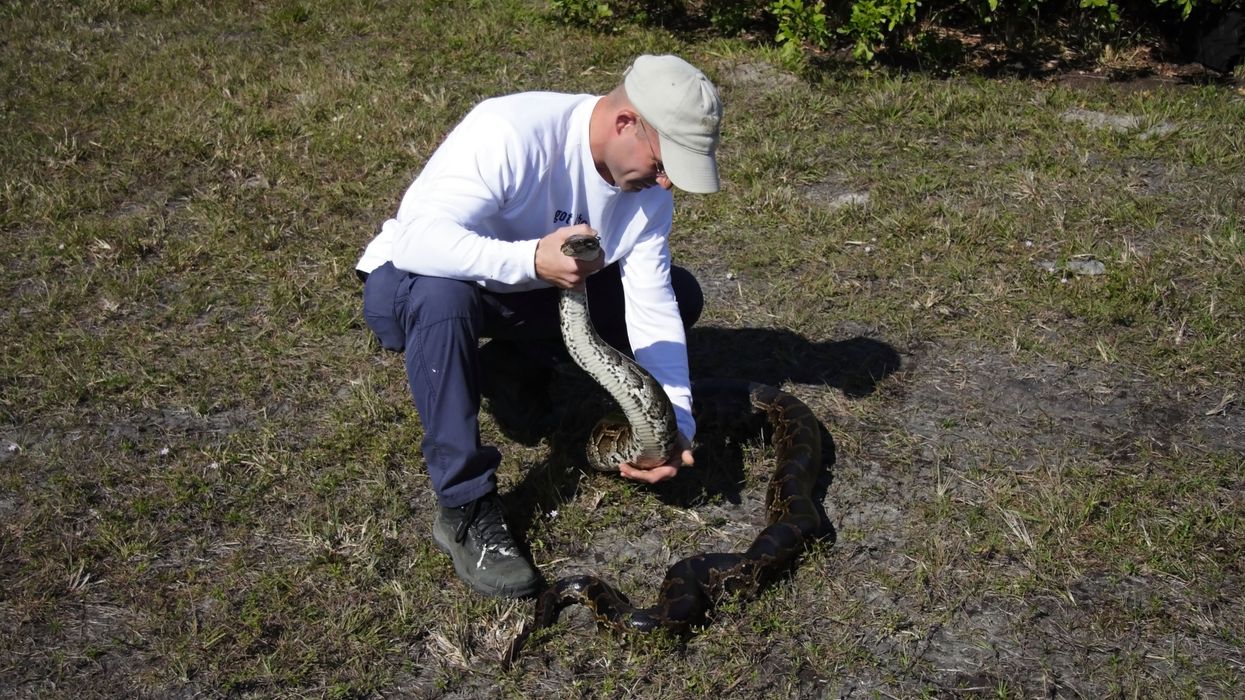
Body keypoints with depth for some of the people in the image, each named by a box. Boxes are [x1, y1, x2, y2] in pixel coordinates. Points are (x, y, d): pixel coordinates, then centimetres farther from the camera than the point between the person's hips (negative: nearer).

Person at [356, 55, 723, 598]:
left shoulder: (648, 185, -11)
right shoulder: (509, 132, -31)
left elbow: (652, 307, -12)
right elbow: (417, 238, -39)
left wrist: (675, 421, -23)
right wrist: (530, 260, -51)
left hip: (533, 290, 6)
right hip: (413, 282, -5)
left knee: (679, 293, -4)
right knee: (442, 294, -42)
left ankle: (511, 369, 6)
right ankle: (465, 510, -26)